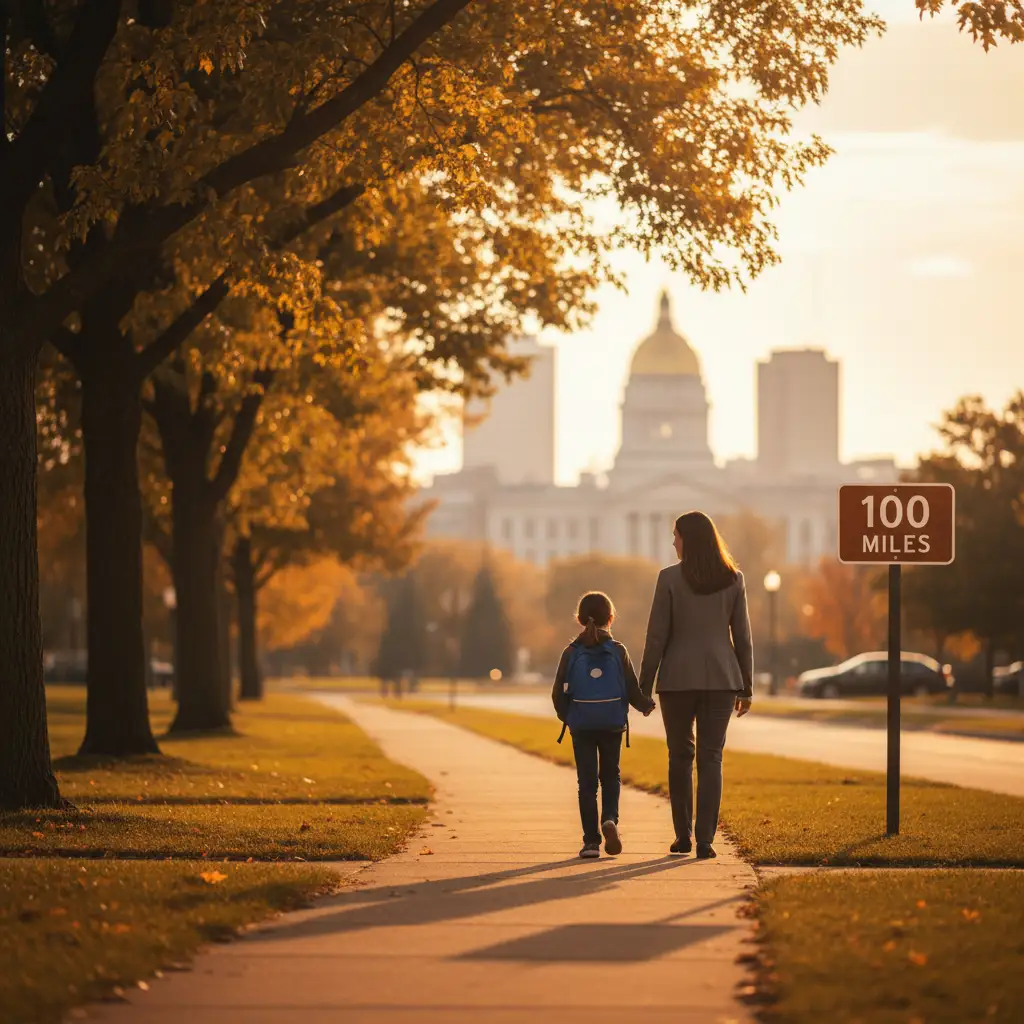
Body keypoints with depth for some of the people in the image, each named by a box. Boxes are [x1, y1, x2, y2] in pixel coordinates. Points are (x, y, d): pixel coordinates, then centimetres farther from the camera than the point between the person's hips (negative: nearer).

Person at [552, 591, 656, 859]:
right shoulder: (618, 651, -3)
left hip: (581, 725, 0)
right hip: (613, 724, 0)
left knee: (587, 781, 4)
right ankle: (610, 819, -10)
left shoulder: (571, 652, -3)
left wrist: (565, 716, 18)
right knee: (610, 776, 16)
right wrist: (645, 705, 19)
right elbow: (633, 690, -2)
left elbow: (559, 693, -1)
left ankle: (591, 840, 1)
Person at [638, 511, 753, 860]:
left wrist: (644, 688, 0)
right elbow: (742, 637, 3)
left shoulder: (670, 578, -6)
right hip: (721, 677, 1)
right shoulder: (733, 579, 2)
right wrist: (746, 688, 10)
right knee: (710, 758, 2)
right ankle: (704, 840, -7)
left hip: (678, 677, -1)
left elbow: (657, 637, -6)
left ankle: (683, 835, 15)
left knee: (680, 756, 13)